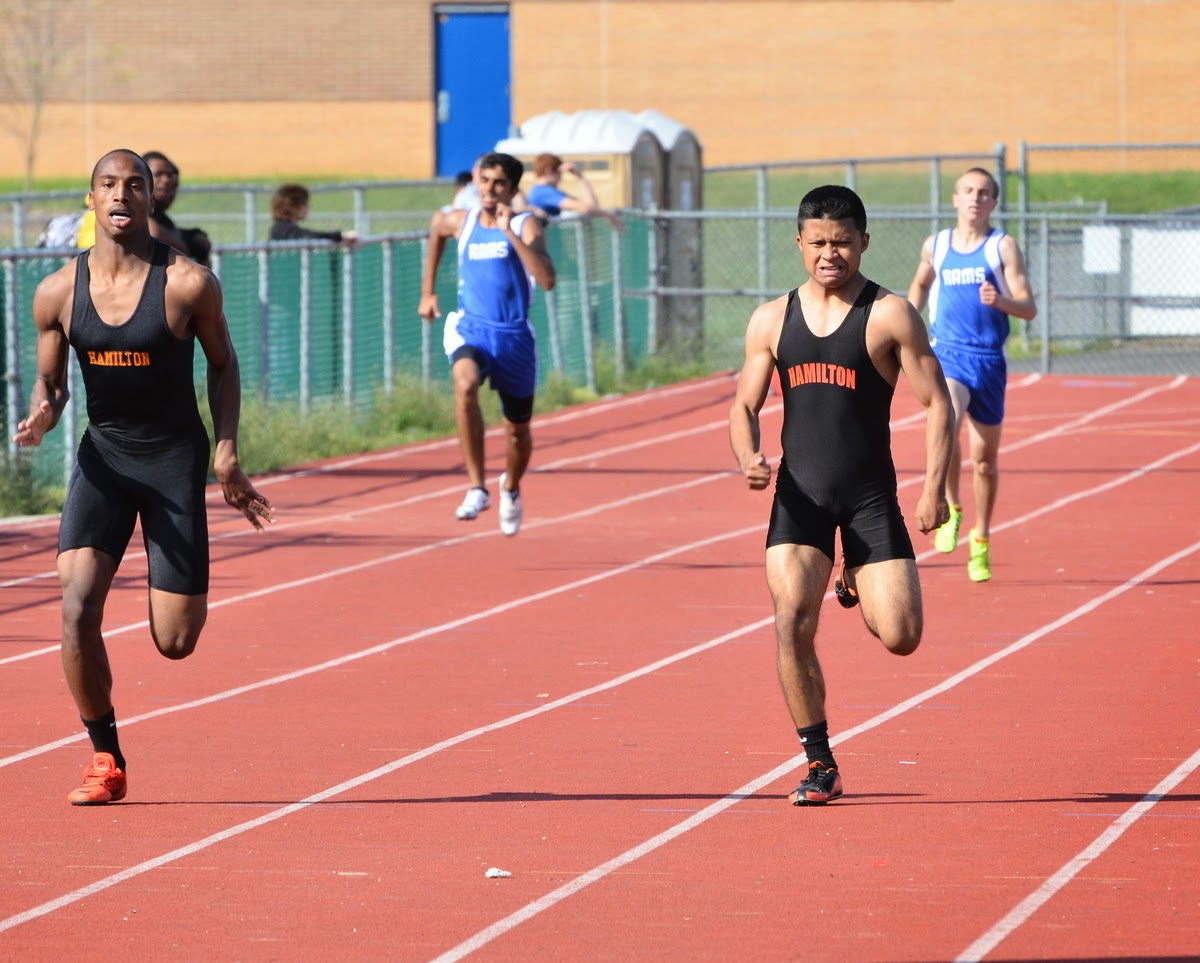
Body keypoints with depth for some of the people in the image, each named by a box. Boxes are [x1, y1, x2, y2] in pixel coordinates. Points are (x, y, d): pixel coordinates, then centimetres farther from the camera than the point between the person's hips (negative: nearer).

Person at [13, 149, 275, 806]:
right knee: (77, 607, -18)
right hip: (103, 454, 2)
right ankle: (105, 759, 0)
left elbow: (222, 364, 3)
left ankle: (185, 588, 39)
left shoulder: (188, 283, -12)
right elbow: (49, 382, 7)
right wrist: (41, 416, -16)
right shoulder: (58, 293, -5)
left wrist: (227, 452, -5)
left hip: (175, 456, -2)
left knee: (174, 642, -1)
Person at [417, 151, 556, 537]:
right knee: (465, 384, -34)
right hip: (469, 328, 0)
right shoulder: (460, 222, 2)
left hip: (513, 336, 0)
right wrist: (428, 291, 29)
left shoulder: (526, 226, -9)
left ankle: (511, 487, 49)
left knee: (518, 429, 14)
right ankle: (477, 488, -34)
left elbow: (547, 280, -25)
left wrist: (509, 233, -28)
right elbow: (437, 229, 28)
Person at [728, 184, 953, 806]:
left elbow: (936, 404, -4)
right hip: (798, 495, 2)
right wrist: (748, 459, -10)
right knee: (792, 622, -16)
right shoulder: (773, 320, 8)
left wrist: (934, 487, -15)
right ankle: (819, 766, -2)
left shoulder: (890, 316, -3)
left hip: (871, 498, -2)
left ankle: (858, 582, 30)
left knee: (900, 637, -8)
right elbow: (745, 405, 12)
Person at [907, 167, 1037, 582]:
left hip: (989, 359, 0)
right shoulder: (935, 246, 8)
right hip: (947, 354, 0)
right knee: (947, 422, -30)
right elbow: (920, 284, 29)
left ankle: (980, 540, 24)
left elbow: (1029, 309, -4)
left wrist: (1000, 300, -24)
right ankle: (951, 509, -13)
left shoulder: (1003, 247, 1)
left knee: (985, 457, 7)